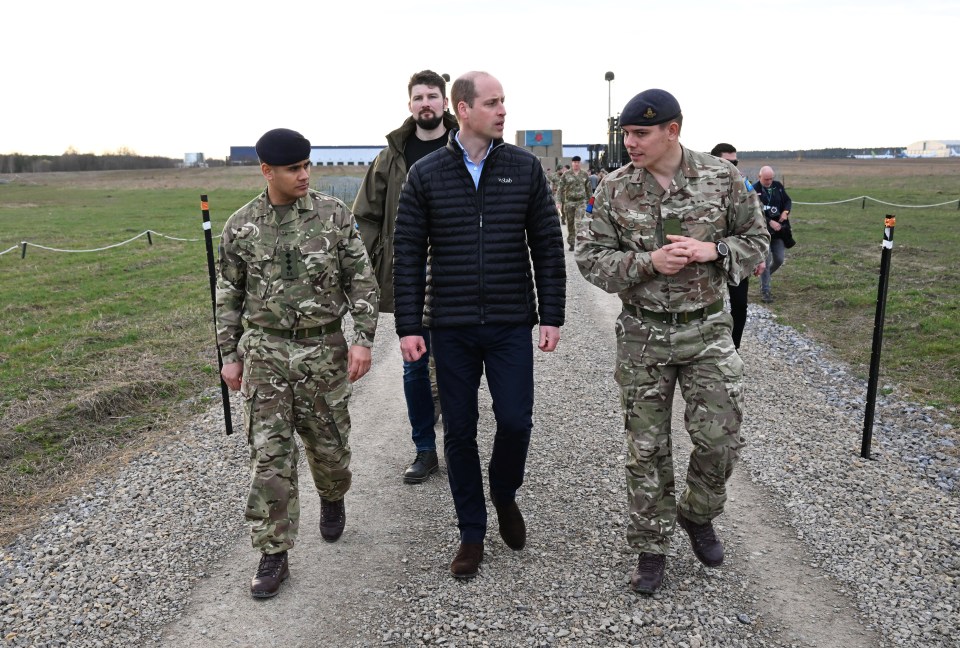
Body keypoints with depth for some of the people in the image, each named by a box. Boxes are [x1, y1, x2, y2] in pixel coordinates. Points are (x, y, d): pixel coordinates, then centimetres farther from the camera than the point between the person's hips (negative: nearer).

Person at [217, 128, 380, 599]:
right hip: (265, 351, 0)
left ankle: (332, 500, 45)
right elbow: (229, 295, 8)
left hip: (324, 349, 0)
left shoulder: (334, 215, -3)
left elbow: (361, 280, -2)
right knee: (269, 455, -1)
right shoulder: (241, 226, 0)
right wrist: (230, 355, 8)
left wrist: (362, 339, -11)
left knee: (328, 443, 12)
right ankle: (273, 555, 11)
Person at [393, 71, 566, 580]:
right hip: (450, 327, 0)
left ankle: (504, 496, 32)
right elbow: (408, 254, 0)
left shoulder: (525, 167, 2)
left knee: (515, 420, -1)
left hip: (511, 324, 0)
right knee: (459, 431, 7)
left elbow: (548, 246, 3)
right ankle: (472, 533, 25)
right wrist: (408, 325, -5)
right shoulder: (425, 174, 1)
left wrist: (552, 316, -1)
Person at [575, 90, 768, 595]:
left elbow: (756, 240, 6)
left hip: (707, 330, 1)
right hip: (643, 334, 0)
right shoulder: (614, 189, -3)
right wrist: (648, 262, -20)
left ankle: (697, 514, 33)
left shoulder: (722, 178, -3)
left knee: (720, 436, 1)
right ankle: (651, 547, 25)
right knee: (646, 447, 6)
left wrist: (713, 251, -15)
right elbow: (590, 257, -4)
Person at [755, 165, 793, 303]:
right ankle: (765, 290, 4)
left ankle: (765, 277, 34)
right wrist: (770, 222, -23)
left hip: (778, 229, 5)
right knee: (766, 260, -5)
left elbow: (788, 200, 15)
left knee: (779, 259, 6)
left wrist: (786, 211, -7)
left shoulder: (778, 186, 4)